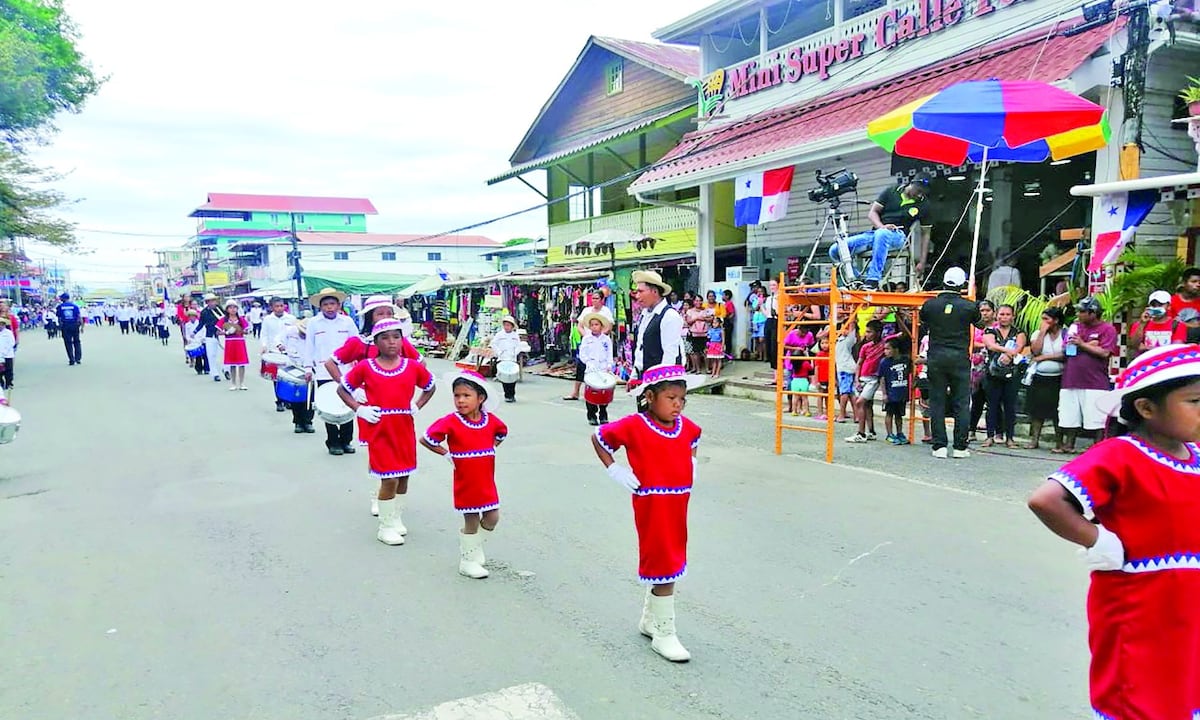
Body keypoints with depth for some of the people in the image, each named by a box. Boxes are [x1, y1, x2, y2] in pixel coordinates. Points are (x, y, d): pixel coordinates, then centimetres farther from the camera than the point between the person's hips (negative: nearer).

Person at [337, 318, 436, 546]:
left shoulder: (413, 366, 1)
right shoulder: (365, 367, -4)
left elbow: (429, 387, 16)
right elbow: (342, 389, 5)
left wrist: (416, 407, 3)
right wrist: (359, 410, -7)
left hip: (405, 430, 3)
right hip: (381, 430, -3)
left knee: (404, 476, 11)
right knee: (389, 479, -5)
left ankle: (397, 519, 29)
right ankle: (386, 526, 10)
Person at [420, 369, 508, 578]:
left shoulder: (490, 420, -3)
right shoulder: (451, 422, -16)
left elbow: (502, 433, 19)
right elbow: (426, 439, -14)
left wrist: (490, 449, 6)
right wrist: (447, 454, -10)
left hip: (486, 481, 5)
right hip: (466, 483, -4)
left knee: (492, 517, 9)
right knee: (471, 521, 4)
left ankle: (475, 547, 37)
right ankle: (467, 560, 23)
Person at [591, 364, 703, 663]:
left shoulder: (685, 425, 4)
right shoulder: (634, 426, -14)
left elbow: (694, 439, 27)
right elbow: (599, 437, -5)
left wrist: (691, 464, 12)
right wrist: (614, 470, -9)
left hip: (678, 506, 7)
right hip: (652, 506, -7)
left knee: (669, 563, 17)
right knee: (665, 568, -3)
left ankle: (650, 619, 37)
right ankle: (664, 634, 11)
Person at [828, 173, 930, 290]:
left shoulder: (922, 206, 6)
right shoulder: (890, 192, 9)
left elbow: (925, 234, 6)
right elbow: (872, 213, 6)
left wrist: (922, 262, -2)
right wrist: (882, 226, -16)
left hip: (898, 236, -3)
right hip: (877, 232, 3)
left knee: (882, 234, -43)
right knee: (835, 250, -17)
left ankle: (873, 280, -41)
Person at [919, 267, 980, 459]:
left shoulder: (930, 304, -1)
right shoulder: (969, 306, -4)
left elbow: (923, 323, 17)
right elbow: (979, 324, 15)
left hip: (936, 358, 1)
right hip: (960, 357, -1)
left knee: (937, 402, 6)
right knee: (961, 403, 6)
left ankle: (939, 446, 5)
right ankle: (960, 447, 6)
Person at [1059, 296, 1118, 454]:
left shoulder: (1107, 329, -1)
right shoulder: (1075, 326, 14)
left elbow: (1105, 353, -13)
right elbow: (1065, 349, 4)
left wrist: (1082, 344, -10)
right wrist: (1091, 344, -5)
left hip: (1095, 383, -5)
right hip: (1071, 380, 5)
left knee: (1096, 420, -1)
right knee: (1069, 417, 8)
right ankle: (1068, 445, 16)